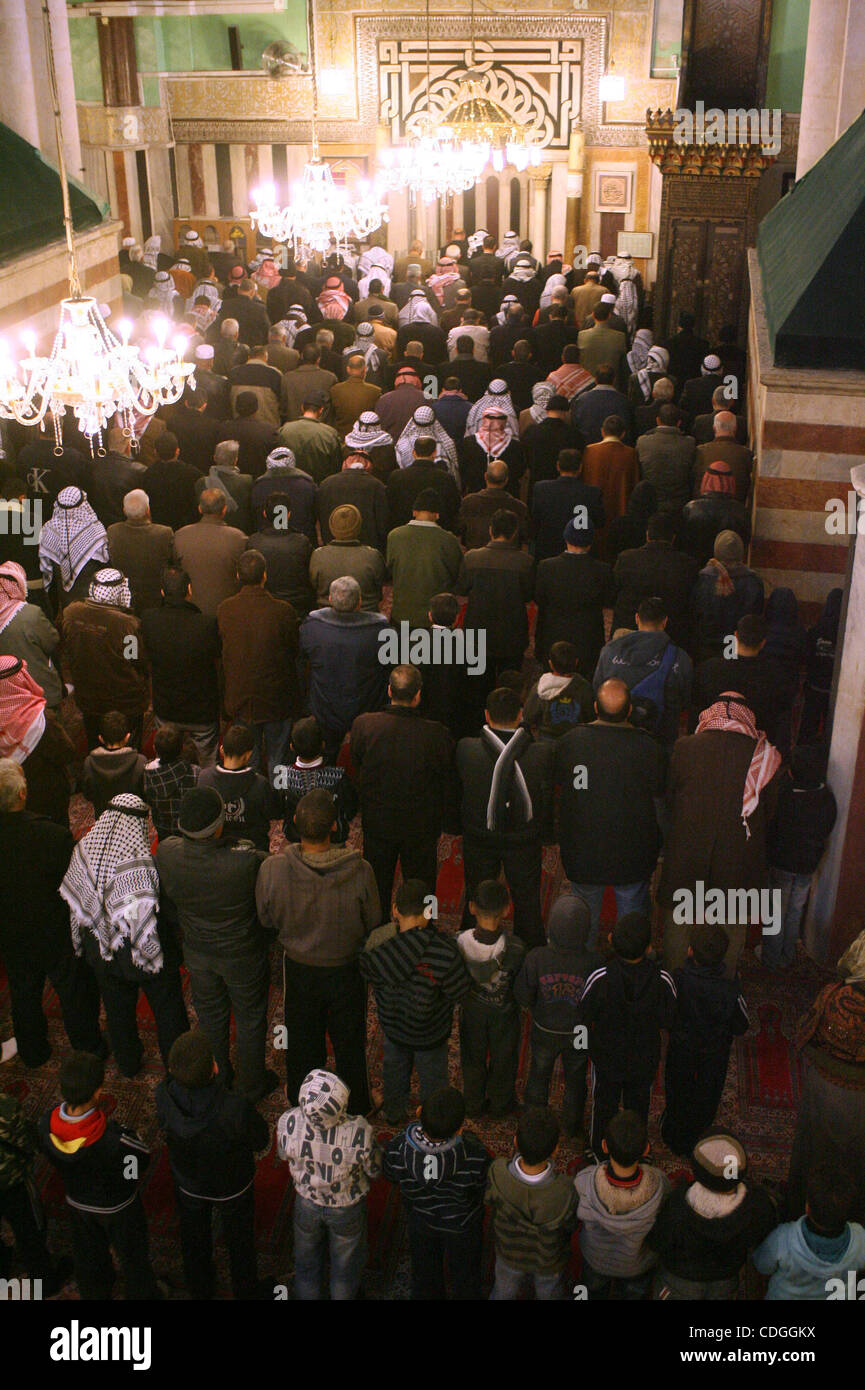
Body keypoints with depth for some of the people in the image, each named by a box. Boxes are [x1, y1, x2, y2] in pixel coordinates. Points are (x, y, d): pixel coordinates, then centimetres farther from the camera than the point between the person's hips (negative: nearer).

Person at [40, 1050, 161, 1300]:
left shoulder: (46, 1124, -30)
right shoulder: (115, 1139, -44)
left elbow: (50, 1158, -10)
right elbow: (143, 1158, -25)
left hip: (77, 1201, 4)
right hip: (117, 1205, -4)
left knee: (87, 1254, 33)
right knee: (131, 1253, 26)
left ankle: (94, 1292, 59)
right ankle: (141, 1293, 51)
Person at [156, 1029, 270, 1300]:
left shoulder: (163, 1095, -35)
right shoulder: (236, 1109, -44)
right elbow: (261, 1141, -21)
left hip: (187, 1183, 2)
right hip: (231, 1186, -2)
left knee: (194, 1238, 32)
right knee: (239, 1239, 29)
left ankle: (200, 1290, 58)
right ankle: (245, 1290, 55)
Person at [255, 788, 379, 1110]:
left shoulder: (272, 869, -28)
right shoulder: (359, 871, -31)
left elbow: (266, 922, -10)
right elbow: (373, 924, -14)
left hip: (298, 967, 1)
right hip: (346, 970, -1)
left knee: (301, 1039, 26)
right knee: (349, 1040, 24)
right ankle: (356, 1105, 45)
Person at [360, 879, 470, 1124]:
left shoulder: (378, 941, -28)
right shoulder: (444, 952, -38)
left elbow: (367, 975, -9)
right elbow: (460, 993, -22)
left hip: (391, 1022, 3)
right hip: (430, 1030, -3)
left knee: (394, 1067, 32)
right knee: (432, 1076, 26)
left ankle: (393, 1113, 57)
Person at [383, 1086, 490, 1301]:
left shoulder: (397, 1148, -36)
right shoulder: (475, 1156, -42)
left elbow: (390, 1174, -13)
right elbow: (486, 1187, -19)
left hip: (419, 1220, 2)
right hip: (462, 1224, -2)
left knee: (424, 1275, 31)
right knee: (465, 1276, 29)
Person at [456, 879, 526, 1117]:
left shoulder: (461, 942, -30)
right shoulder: (514, 947, -35)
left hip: (472, 1009, 1)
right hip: (504, 1010, -1)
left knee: (473, 1055, 27)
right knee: (503, 1057, 26)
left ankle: (473, 1103, 48)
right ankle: (500, 1104, 48)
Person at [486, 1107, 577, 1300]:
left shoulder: (497, 1174, -40)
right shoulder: (565, 1193, -42)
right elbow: (571, 1224, -20)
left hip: (509, 1252, 1)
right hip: (550, 1261, -1)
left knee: (504, 1291, 33)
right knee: (550, 1294, 32)